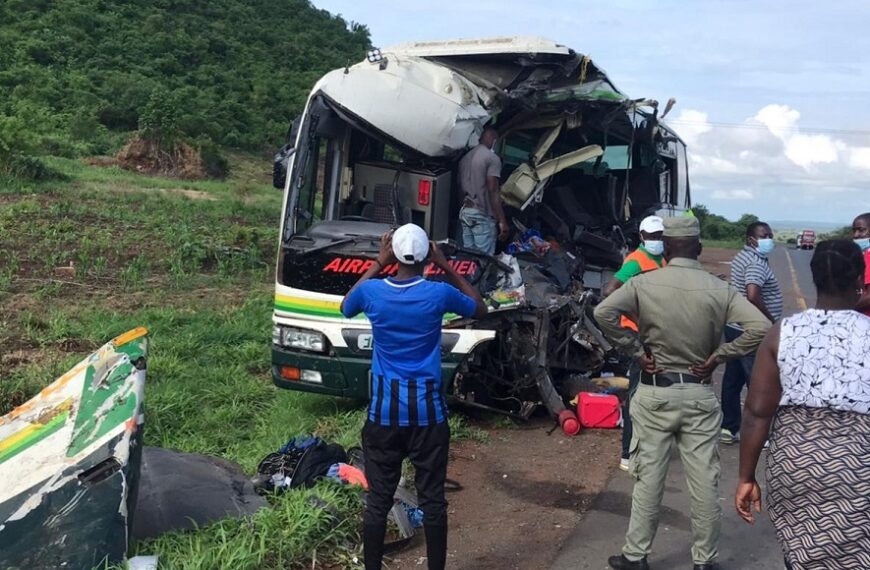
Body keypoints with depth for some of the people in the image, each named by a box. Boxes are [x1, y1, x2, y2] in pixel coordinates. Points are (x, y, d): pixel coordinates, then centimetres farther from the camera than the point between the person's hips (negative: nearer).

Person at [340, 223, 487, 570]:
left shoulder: (372, 292, -7)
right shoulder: (439, 293, -10)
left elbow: (346, 308, 18)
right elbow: (480, 310, 11)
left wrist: (377, 264, 14)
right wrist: (447, 268, 9)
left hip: (384, 410, 1)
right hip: (427, 410, -1)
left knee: (378, 499, 10)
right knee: (432, 498, 9)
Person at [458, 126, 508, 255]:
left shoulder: (465, 157, 13)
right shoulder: (492, 158, -10)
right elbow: (493, 191, -17)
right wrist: (502, 220, -17)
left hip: (465, 212, 8)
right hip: (483, 215, -8)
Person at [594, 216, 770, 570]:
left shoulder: (643, 283, -7)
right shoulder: (718, 288, -5)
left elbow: (603, 313, -16)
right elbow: (760, 327, -12)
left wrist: (636, 349, -8)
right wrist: (718, 356, -6)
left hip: (654, 393, 0)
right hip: (699, 395, 1)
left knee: (648, 478, 9)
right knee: (704, 482, 11)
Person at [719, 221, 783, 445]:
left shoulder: (742, 256, 14)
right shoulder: (756, 262, -18)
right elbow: (753, 295, -33)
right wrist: (771, 320, -19)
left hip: (736, 326, 10)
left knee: (733, 379, 12)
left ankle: (729, 428, 19)